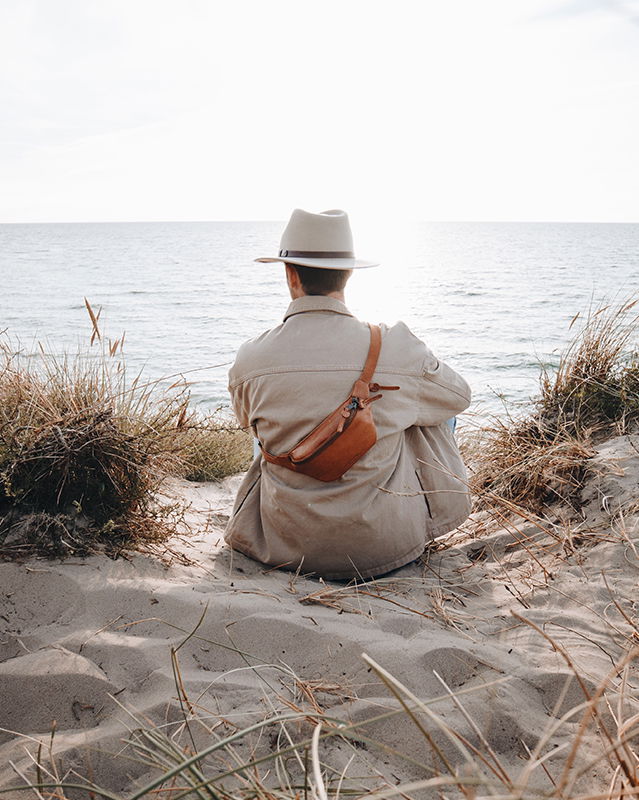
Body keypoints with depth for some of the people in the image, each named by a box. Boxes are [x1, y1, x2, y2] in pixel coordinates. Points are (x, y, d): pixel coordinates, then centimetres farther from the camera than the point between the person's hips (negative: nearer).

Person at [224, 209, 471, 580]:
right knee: (433, 413, 22)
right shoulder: (397, 347, -17)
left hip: (288, 547, 2)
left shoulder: (252, 359, -14)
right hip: (388, 547, -1)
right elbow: (460, 396, 4)